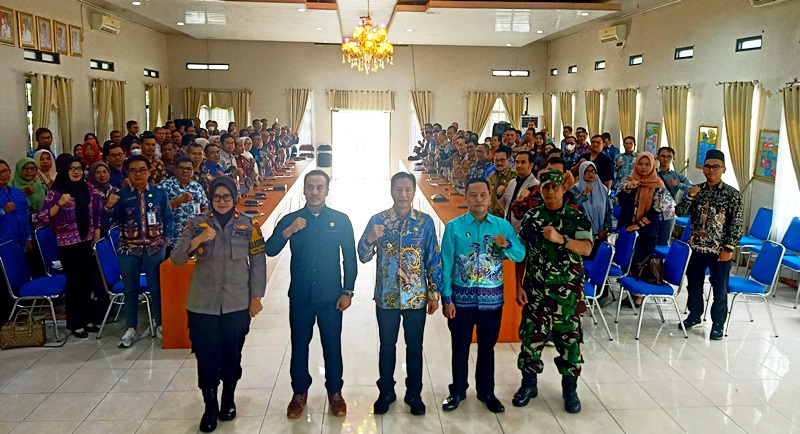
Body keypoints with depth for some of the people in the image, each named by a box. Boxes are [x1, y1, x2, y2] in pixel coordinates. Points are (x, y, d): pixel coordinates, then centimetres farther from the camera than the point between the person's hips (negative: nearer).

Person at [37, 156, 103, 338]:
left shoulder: (88, 188, 4)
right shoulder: (55, 192, -7)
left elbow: (97, 214, 10)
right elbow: (43, 218, -13)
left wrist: (97, 237, 6)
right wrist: (59, 204, -25)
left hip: (88, 241, 4)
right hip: (68, 243, -4)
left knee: (87, 280, 11)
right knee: (74, 282, 3)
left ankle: (87, 319, 25)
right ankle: (75, 323, 15)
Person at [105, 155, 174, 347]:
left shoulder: (159, 193, -1)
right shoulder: (121, 194, -3)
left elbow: (168, 218, 6)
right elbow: (111, 223, -7)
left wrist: (165, 239, -3)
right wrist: (109, 207, -25)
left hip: (155, 248, 0)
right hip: (128, 249, 0)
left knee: (157, 287, 9)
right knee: (130, 288, 10)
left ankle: (160, 323, 26)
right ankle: (131, 328, 21)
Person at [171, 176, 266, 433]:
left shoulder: (248, 225, 0)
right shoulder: (197, 223, 0)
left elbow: (258, 262, 2)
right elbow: (176, 260, -8)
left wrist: (256, 297, -1)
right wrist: (197, 240, -24)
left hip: (237, 303, 0)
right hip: (203, 303, 0)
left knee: (232, 354, 11)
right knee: (206, 355, 4)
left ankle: (229, 399, 33)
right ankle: (210, 405, 22)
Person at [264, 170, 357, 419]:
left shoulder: (340, 220, -2)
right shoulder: (290, 220, 0)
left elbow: (350, 259, 1)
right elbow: (270, 250, -10)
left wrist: (347, 292, -3)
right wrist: (288, 231, -26)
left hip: (330, 297, -1)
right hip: (300, 296, 1)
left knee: (332, 346, 9)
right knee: (299, 345, 12)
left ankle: (335, 392, 27)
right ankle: (299, 393, 29)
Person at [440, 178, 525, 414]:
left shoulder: (502, 225, -1)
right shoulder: (454, 226, -7)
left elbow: (520, 255, -5)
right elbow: (446, 264, -6)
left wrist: (507, 244, -26)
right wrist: (446, 299, -9)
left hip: (492, 297, 2)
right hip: (462, 296, -1)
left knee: (487, 346, 14)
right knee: (460, 346, 10)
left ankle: (486, 392, 30)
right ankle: (458, 391, 28)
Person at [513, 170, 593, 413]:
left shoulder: (577, 218, -2)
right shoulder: (531, 217, 2)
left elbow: (586, 249, -17)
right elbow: (521, 254, 5)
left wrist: (560, 239, -32)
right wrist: (519, 286, 0)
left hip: (567, 292, -1)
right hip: (535, 290, 1)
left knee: (569, 339, 7)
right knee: (531, 336, 7)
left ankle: (570, 389, 22)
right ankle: (529, 384, 24)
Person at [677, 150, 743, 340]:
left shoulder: (732, 194, -7)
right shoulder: (697, 190, 3)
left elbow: (737, 224, -7)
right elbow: (681, 212, -1)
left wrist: (729, 248, -12)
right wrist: (690, 196, -17)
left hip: (720, 250, -3)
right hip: (697, 247, 4)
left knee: (720, 289, 5)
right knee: (694, 284, 15)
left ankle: (718, 324, 19)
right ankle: (694, 315, 33)